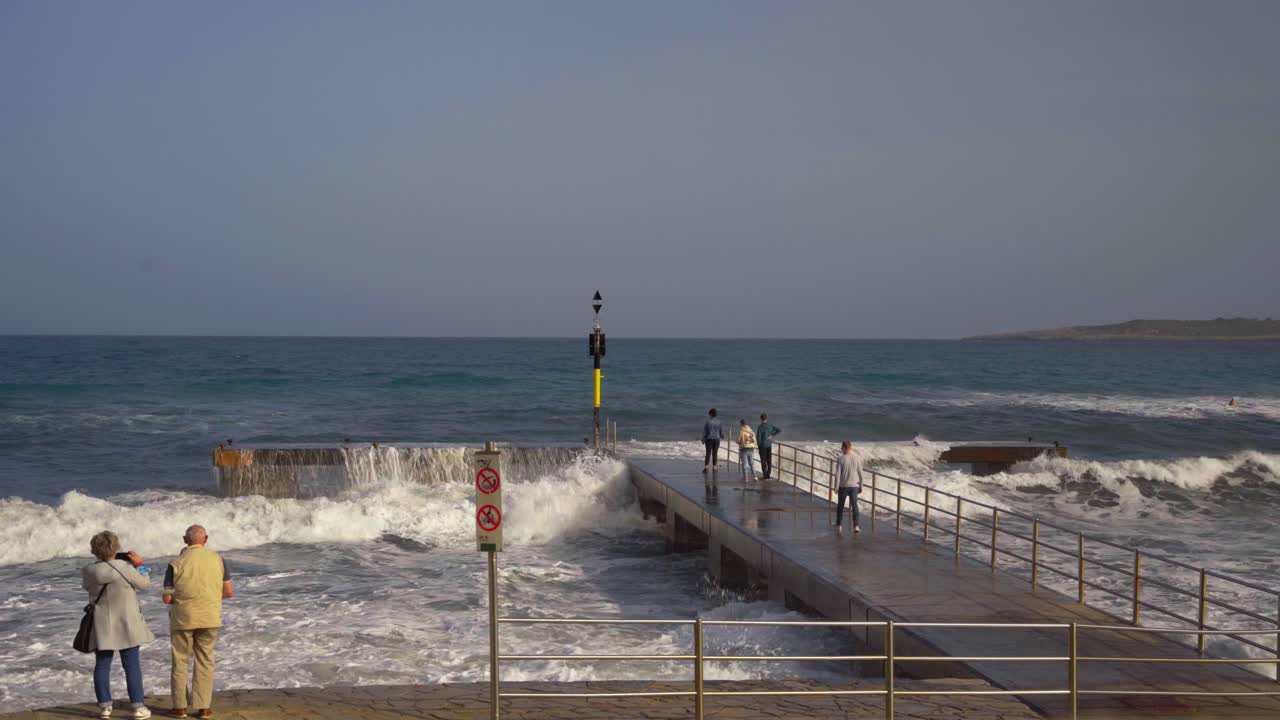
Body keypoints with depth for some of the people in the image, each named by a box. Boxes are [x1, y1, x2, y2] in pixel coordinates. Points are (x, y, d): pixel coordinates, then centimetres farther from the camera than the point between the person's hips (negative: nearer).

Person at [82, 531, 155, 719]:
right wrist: (139, 565, 7)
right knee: (132, 665, 2)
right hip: (126, 624, -3)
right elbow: (144, 584, -5)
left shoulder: (88, 571, -7)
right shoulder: (125, 568, -17)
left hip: (102, 626, 3)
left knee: (102, 665, 9)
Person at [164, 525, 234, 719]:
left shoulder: (176, 564, -11)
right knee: (205, 661, 11)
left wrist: (181, 597, 10)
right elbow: (228, 591, 0)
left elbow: (167, 598, -11)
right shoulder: (217, 559, -4)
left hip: (183, 618, -2)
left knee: (180, 661, 12)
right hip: (210, 618, 2)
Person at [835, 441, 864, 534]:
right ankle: (856, 526, -7)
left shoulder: (841, 459, -10)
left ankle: (839, 525, 20)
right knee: (854, 505, 6)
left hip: (843, 486, -1)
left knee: (840, 505, 14)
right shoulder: (857, 458, -2)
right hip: (854, 486, 1)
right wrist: (861, 486, 11)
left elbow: (837, 474, -12)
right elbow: (860, 474, 1)